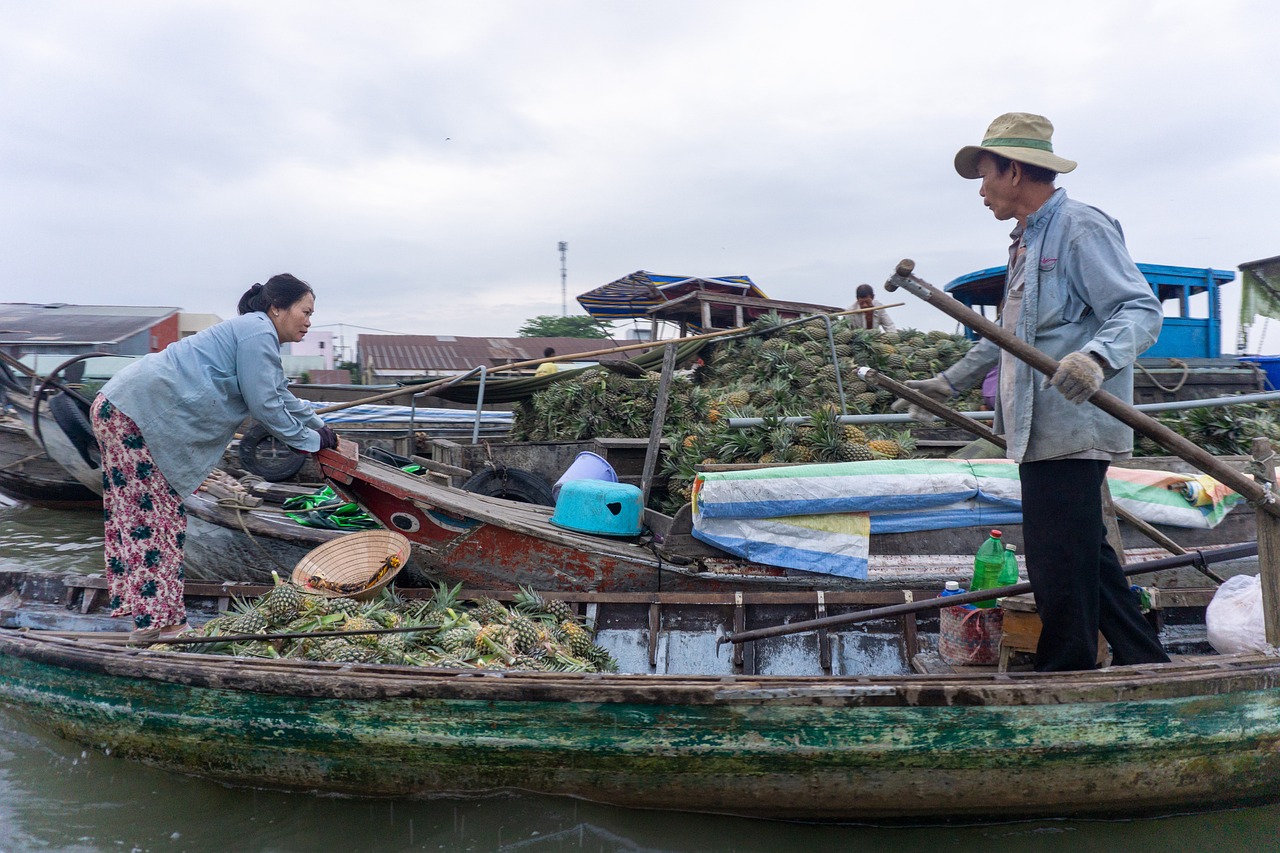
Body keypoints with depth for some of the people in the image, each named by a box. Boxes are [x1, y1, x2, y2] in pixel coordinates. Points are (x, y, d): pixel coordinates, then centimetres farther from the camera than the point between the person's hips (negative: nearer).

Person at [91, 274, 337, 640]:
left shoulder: (255, 333, 21)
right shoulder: (257, 332, -11)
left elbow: (281, 395, 34)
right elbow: (264, 404, -13)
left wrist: (320, 427, 41)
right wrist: (309, 441, -1)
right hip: (134, 413, -11)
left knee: (140, 515, 12)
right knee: (156, 516, -6)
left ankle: (146, 613, 19)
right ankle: (158, 619, -1)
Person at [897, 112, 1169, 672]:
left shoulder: (1081, 227, -8)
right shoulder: (1027, 241, 23)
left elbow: (1140, 310, -17)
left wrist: (1097, 356, -36)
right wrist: (950, 382, 35)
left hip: (1072, 431, -10)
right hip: (1040, 432, 10)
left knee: (1059, 566, -6)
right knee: (1087, 558, 14)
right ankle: (1144, 666, 23)